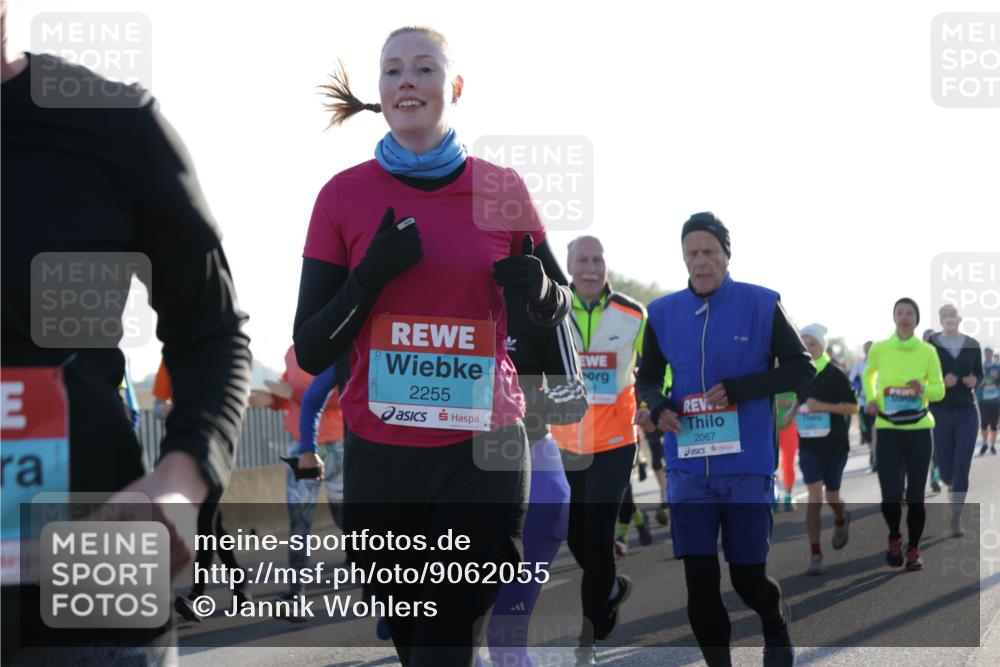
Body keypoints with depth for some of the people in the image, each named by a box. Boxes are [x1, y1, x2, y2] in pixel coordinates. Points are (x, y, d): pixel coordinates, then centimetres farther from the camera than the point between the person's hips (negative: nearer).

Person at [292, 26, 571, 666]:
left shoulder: (503, 190, 2)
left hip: (483, 452, -1)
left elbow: (556, 309, 16)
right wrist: (371, 275, -16)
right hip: (380, 457, 1)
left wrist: (539, 291, -8)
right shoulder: (344, 195, 1)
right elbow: (311, 351, 0)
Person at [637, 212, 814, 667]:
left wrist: (739, 387, -16)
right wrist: (657, 406, -8)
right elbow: (647, 377, 16)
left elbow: (801, 370, -3)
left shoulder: (761, 305, -5)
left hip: (747, 467, -2)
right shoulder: (664, 313, 4)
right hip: (689, 468, 2)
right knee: (699, 581, 0)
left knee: (748, 578, 6)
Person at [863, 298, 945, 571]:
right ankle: (894, 539, 20)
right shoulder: (879, 349, -1)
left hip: (919, 429, 0)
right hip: (887, 429, 0)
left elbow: (940, 391, 0)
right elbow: (868, 375, 20)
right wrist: (871, 399, 3)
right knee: (891, 493, -9)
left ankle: (913, 549, 18)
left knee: (915, 494, 2)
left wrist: (923, 388, -22)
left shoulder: (928, 351, -3)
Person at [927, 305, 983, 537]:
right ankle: (950, 484, 48)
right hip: (940, 412, -1)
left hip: (967, 412, 1)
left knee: (962, 466, -8)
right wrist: (941, 382, -23)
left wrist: (974, 381, -11)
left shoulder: (972, 345, 2)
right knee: (945, 467, 9)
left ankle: (956, 519, -4)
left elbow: (980, 374, 12)